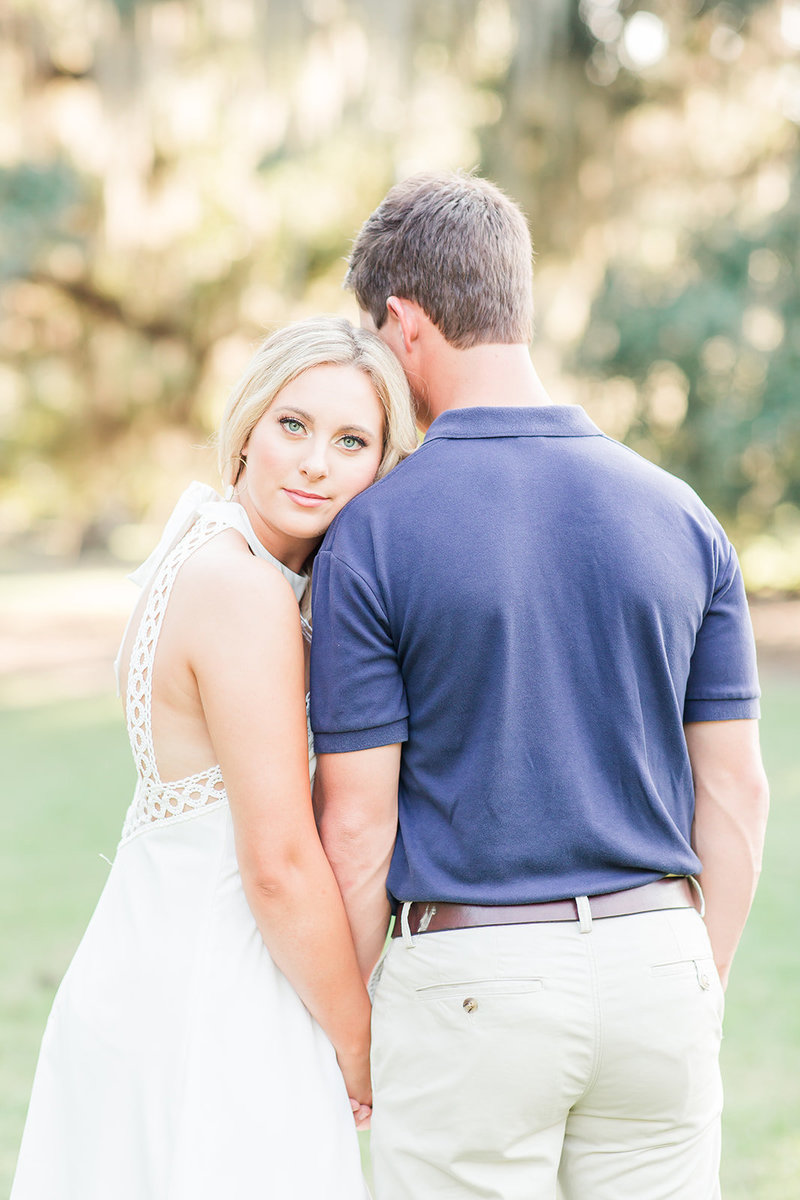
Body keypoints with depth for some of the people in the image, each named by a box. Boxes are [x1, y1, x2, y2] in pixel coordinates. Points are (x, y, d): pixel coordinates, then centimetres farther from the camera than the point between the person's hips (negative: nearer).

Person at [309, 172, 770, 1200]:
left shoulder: (371, 536, -10)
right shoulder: (677, 516, 1)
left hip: (468, 983, -3)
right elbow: (736, 789, 4)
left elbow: (356, 820, -10)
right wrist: (698, 996, 15)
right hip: (653, 959, 4)